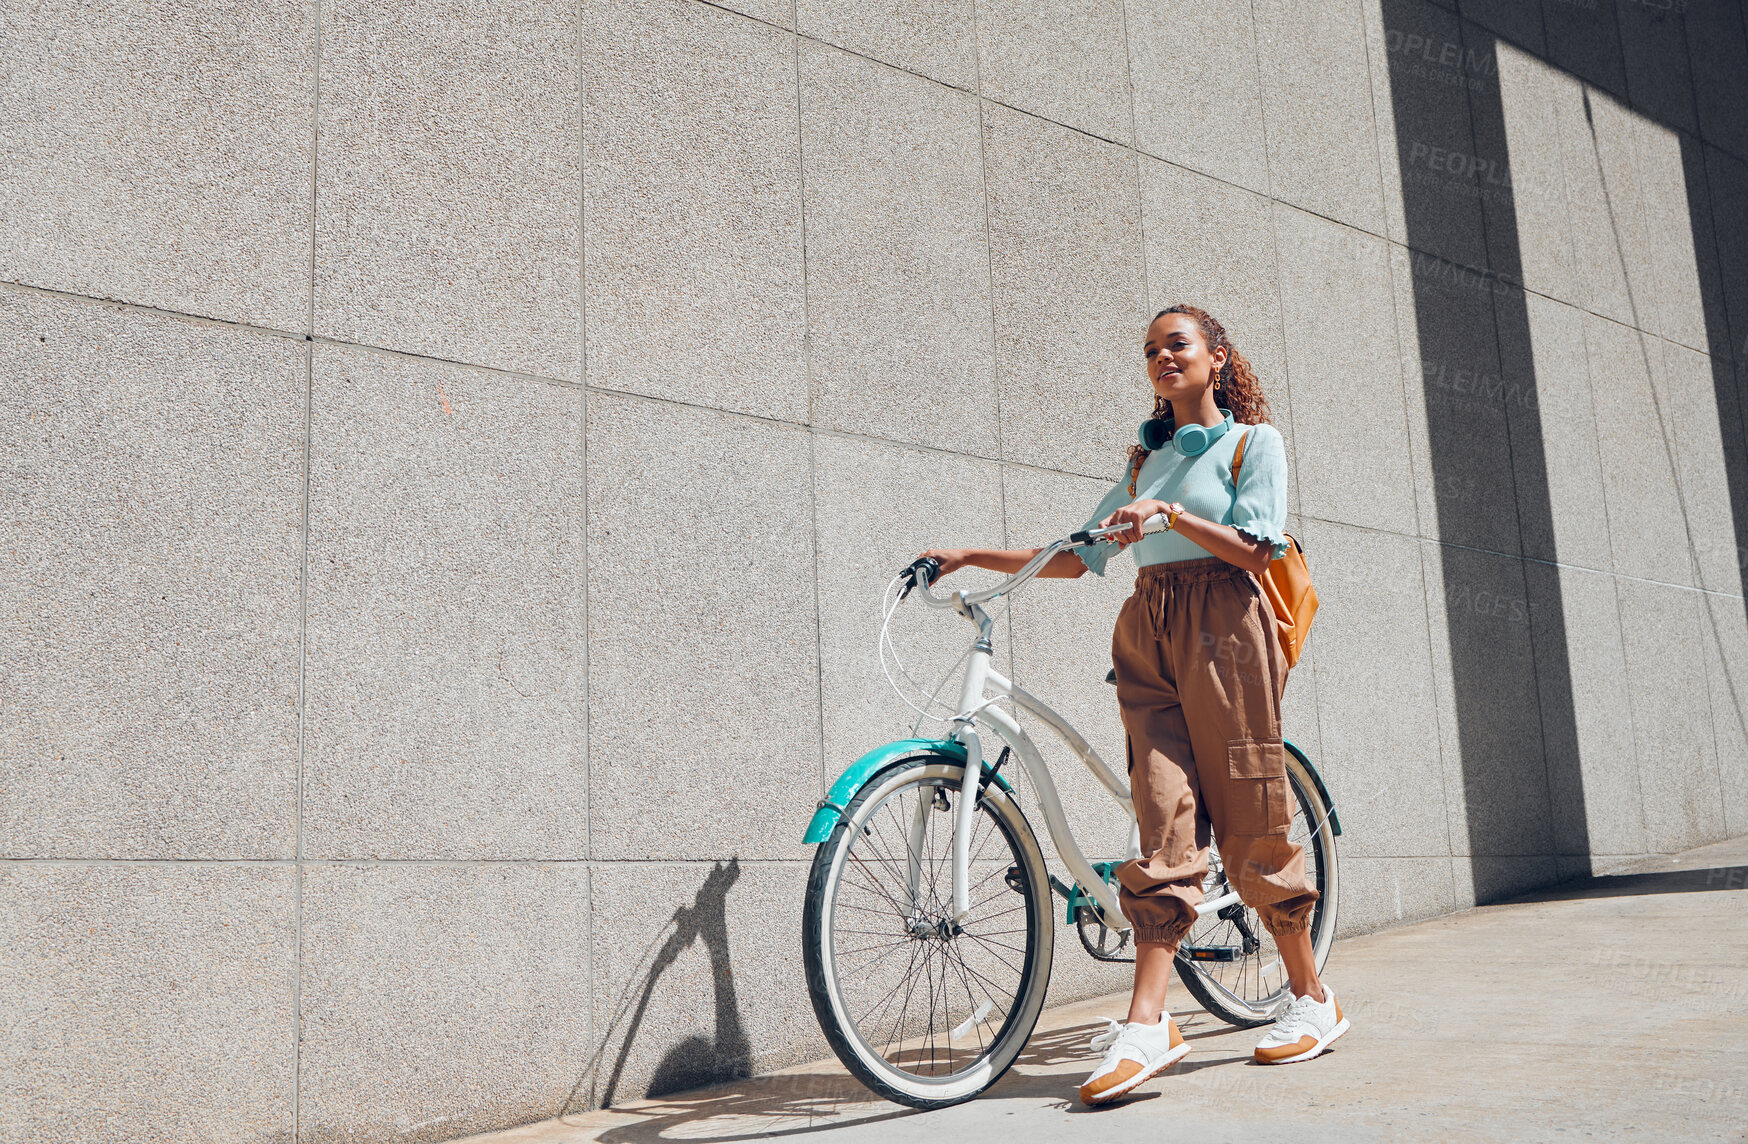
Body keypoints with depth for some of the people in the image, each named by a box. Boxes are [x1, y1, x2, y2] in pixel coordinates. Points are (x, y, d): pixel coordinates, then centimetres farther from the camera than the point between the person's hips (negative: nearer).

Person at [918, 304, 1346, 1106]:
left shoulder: (1253, 440, 8)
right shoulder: (1147, 458, 22)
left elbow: (1257, 551, -5)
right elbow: (1078, 555, 19)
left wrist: (1170, 513, -17)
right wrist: (971, 555, 13)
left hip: (1222, 626, -4)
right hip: (1147, 633, 4)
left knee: (1249, 820, -2)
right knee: (1165, 821, -7)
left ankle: (1312, 998, 14)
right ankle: (1148, 1020, -15)